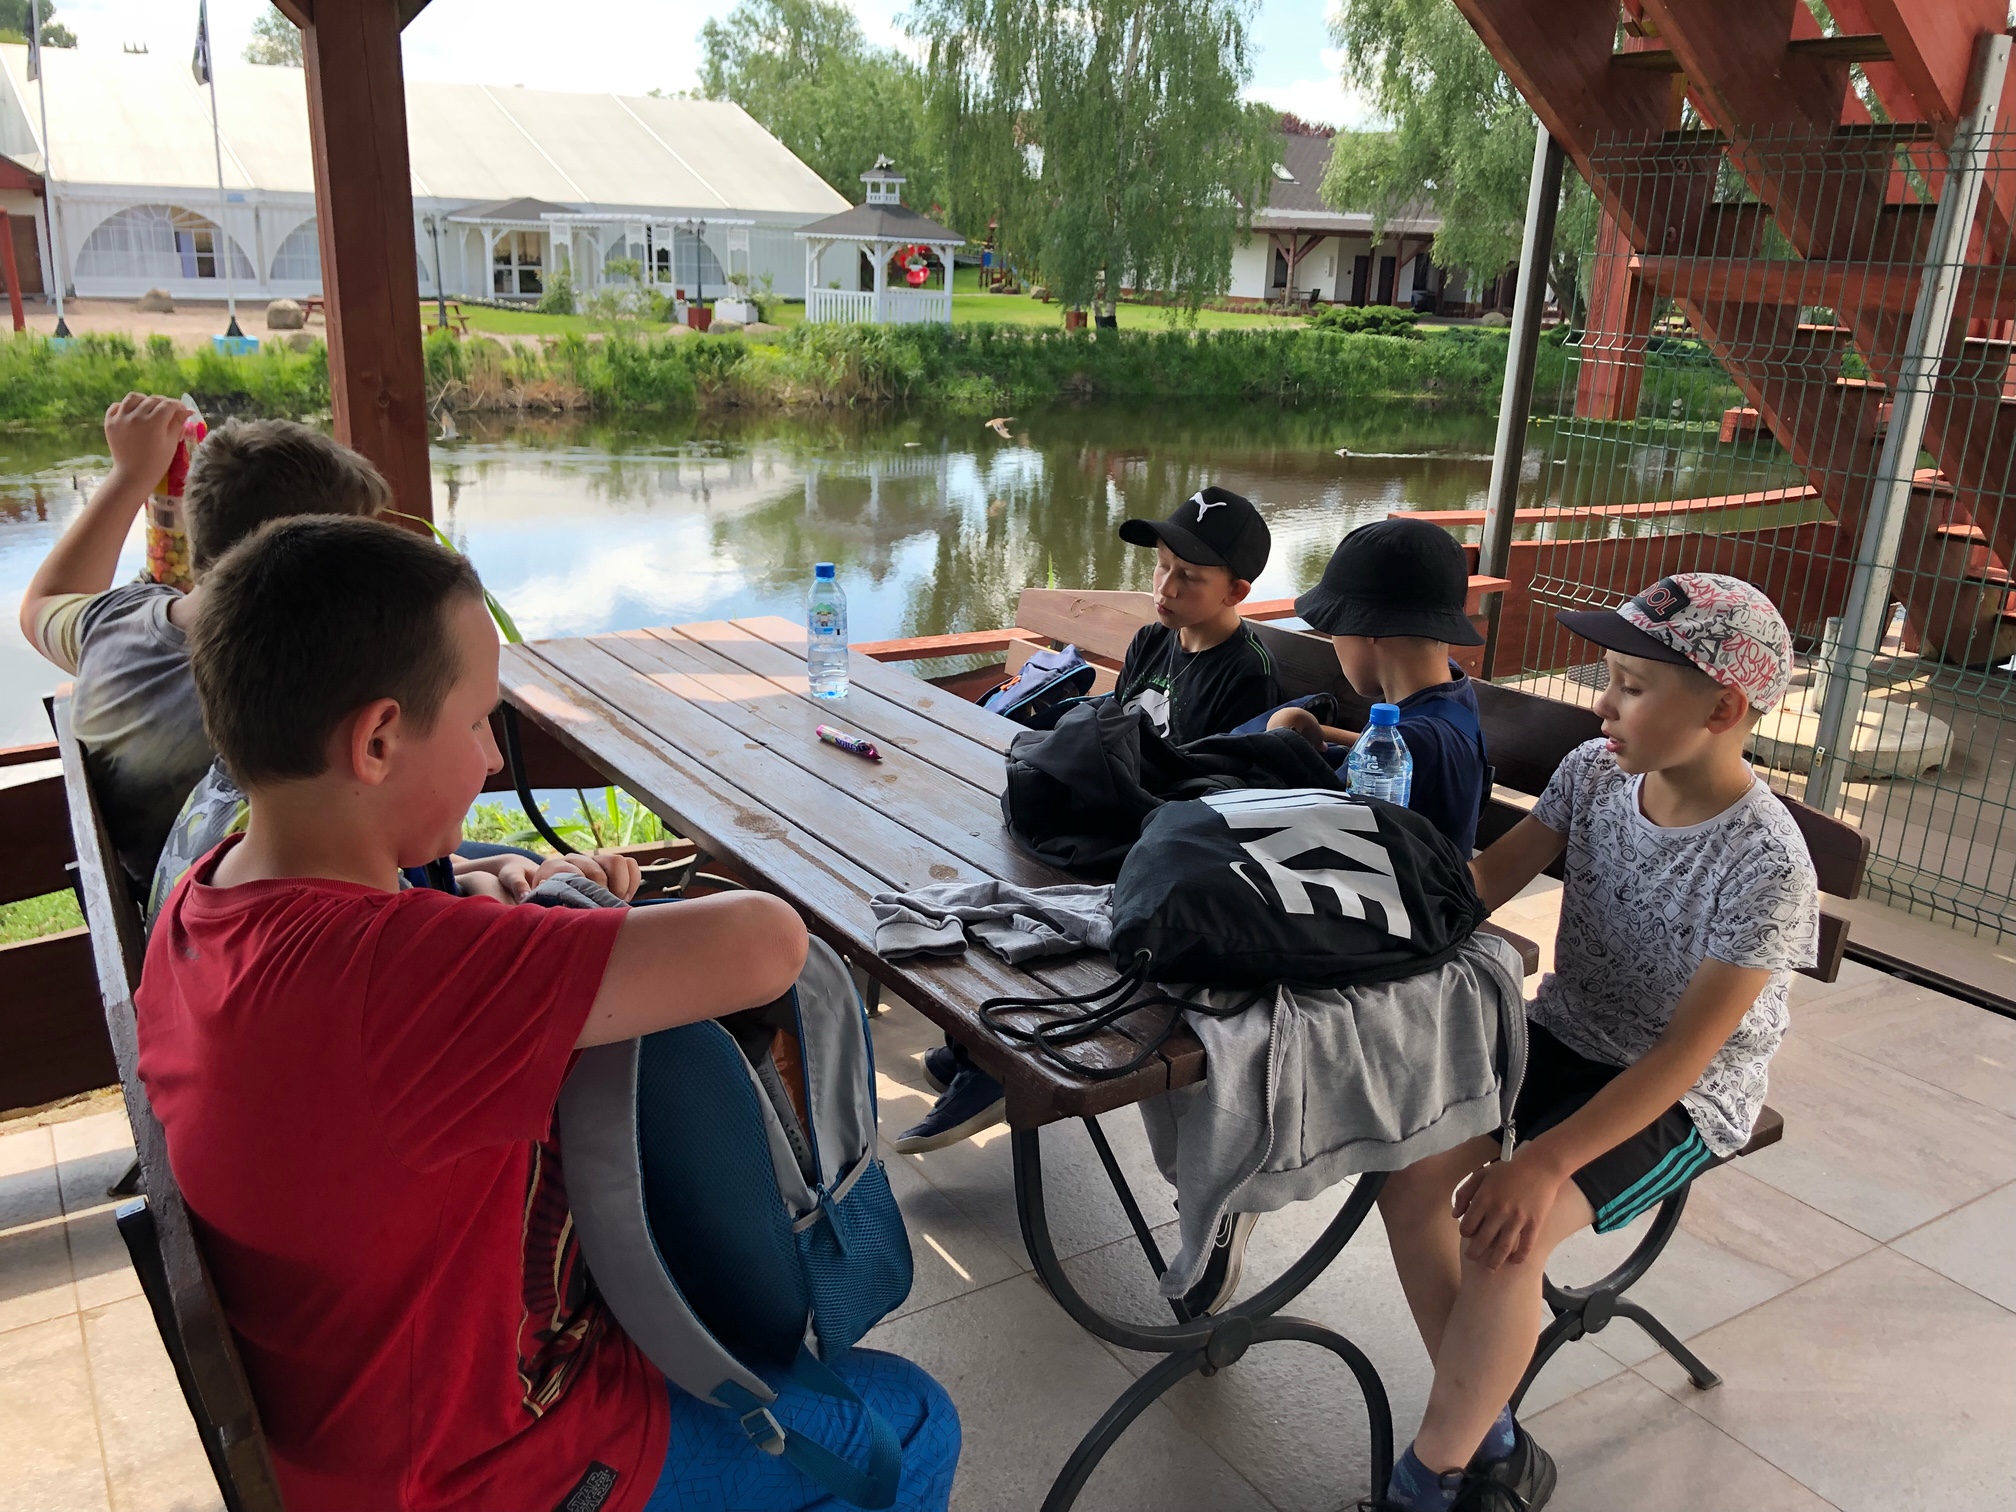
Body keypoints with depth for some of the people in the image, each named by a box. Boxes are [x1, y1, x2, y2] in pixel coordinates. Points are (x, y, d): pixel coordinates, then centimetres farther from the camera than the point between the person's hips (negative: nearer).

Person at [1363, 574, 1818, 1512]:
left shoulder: (1764, 868, -24)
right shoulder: (1595, 772, -7)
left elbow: (1683, 1052, -24)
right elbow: (1487, 880, -3)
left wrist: (1545, 1162, -31)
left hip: (1683, 1098, -6)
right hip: (1562, 1037, 6)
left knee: (1504, 1236, -26)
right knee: (1410, 1164, -15)